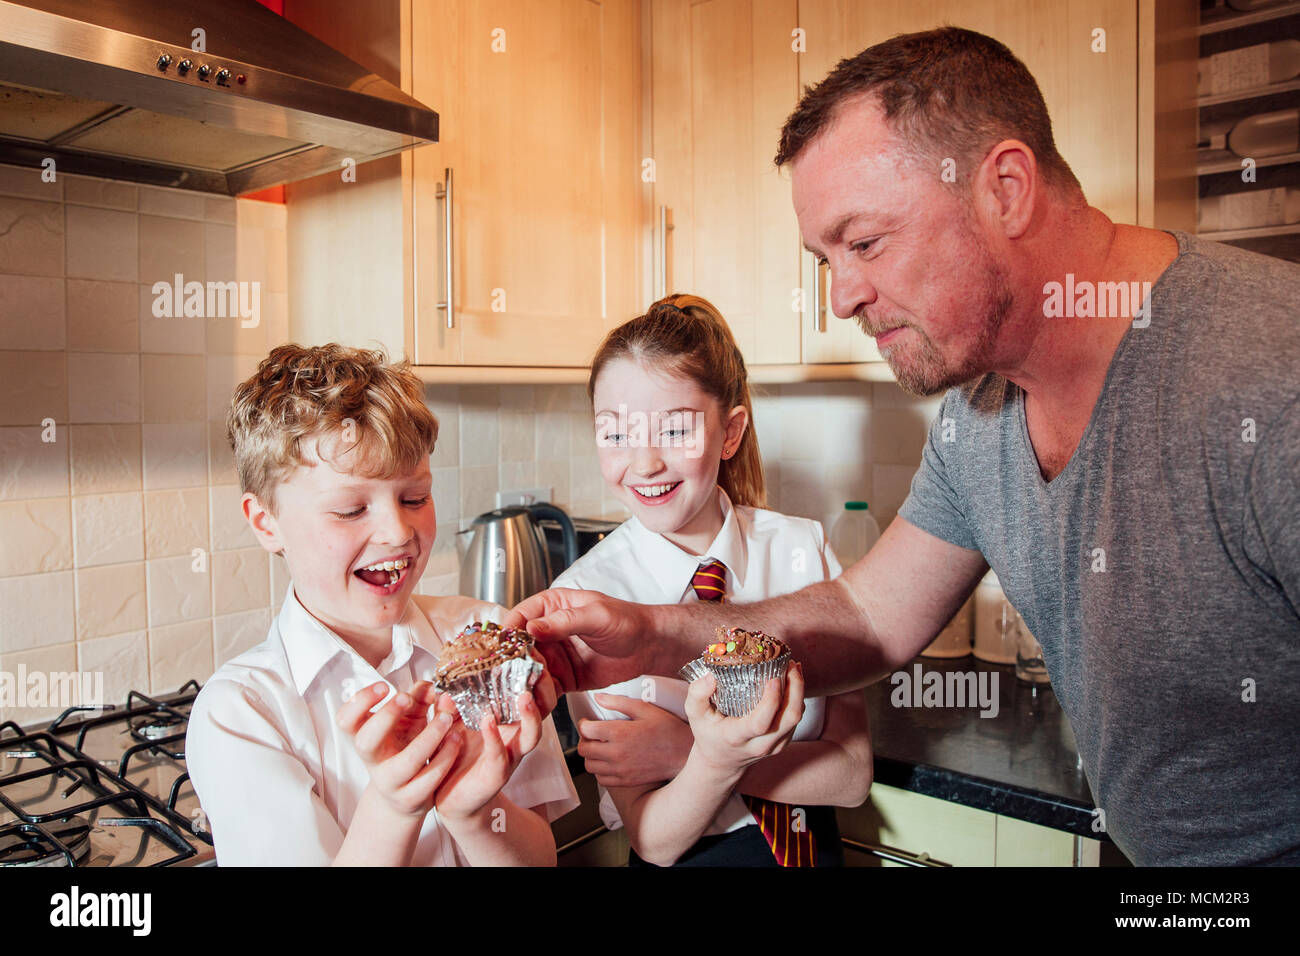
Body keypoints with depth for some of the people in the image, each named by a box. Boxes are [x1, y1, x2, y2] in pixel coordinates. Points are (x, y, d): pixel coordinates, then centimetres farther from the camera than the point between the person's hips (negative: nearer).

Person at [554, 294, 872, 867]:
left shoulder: (804, 549, -7)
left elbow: (851, 774, -7)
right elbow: (655, 840, -12)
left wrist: (685, 752, -18)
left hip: (816, 848, 1)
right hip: (694, 856, -1)